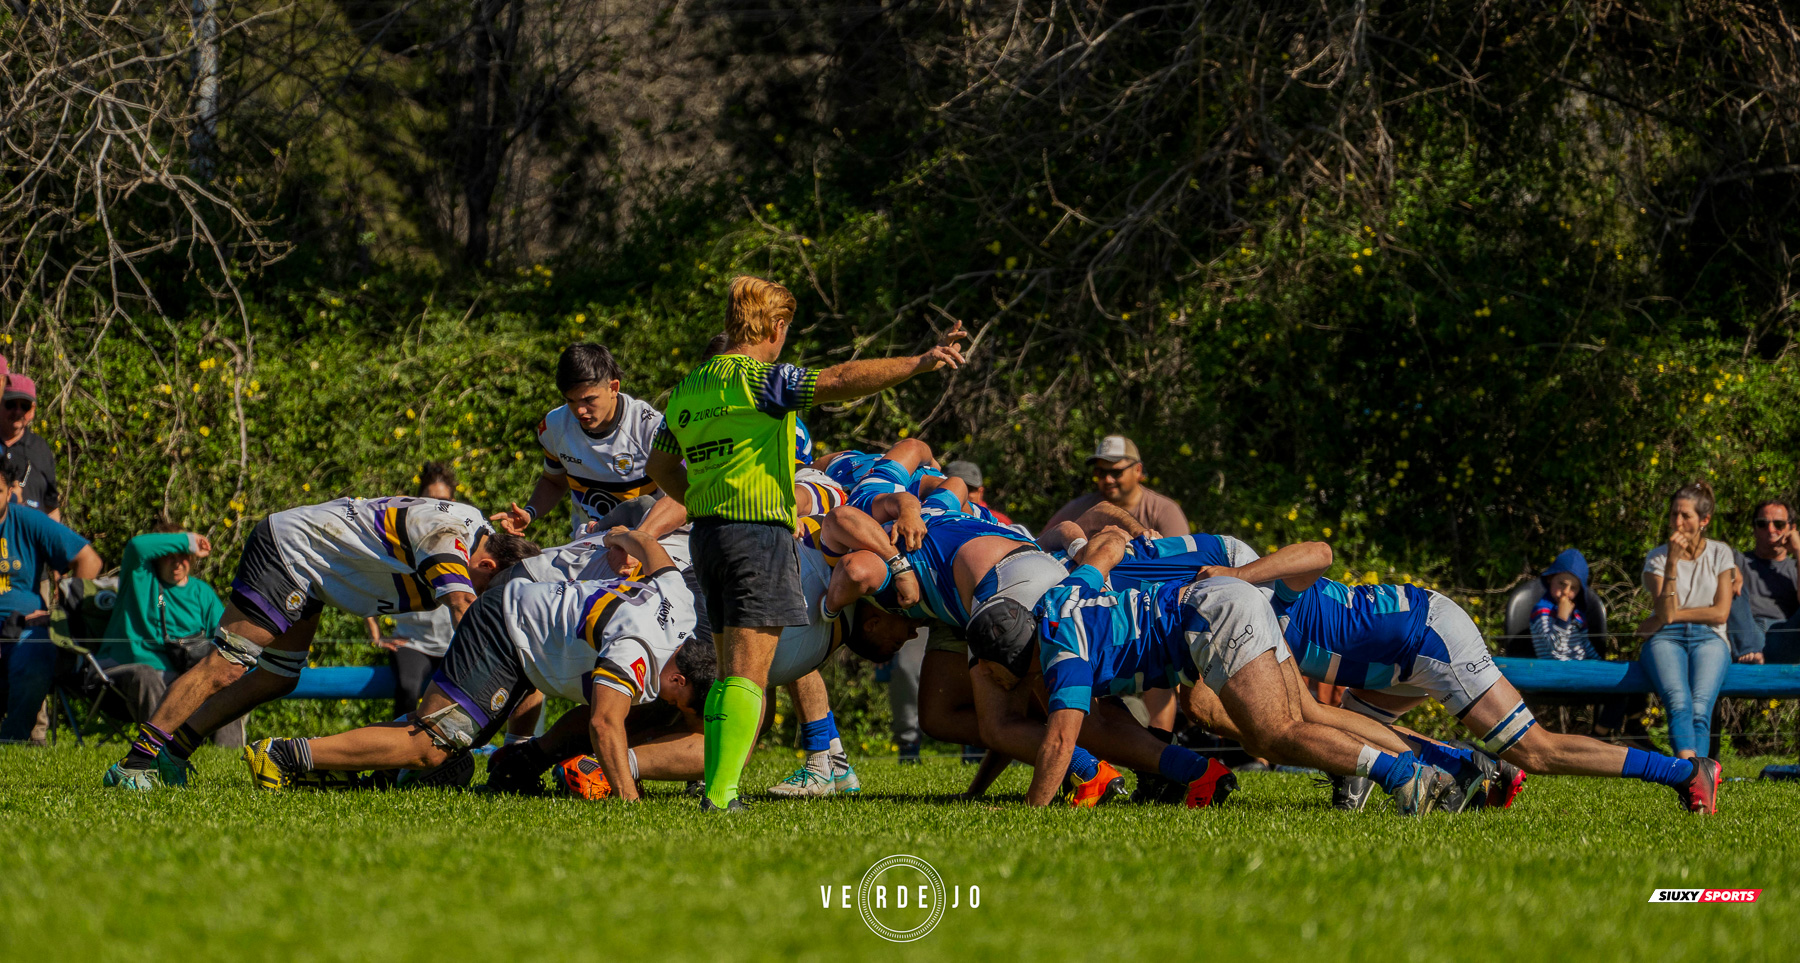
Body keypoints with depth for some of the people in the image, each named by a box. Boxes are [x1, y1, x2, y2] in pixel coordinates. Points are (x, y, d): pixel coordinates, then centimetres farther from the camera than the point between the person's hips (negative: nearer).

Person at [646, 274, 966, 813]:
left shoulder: (687, 389, 14)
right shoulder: (758, 379, -10)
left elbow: (661, 466, 25)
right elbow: (838, 382, -22)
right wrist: (918, 364, -23)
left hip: (707, 533, 8)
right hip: (759, 533, -8)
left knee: (730, 673, 15)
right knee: (748, 674, -9)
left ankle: (717, 783, 11)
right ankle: (721, 793, -16)